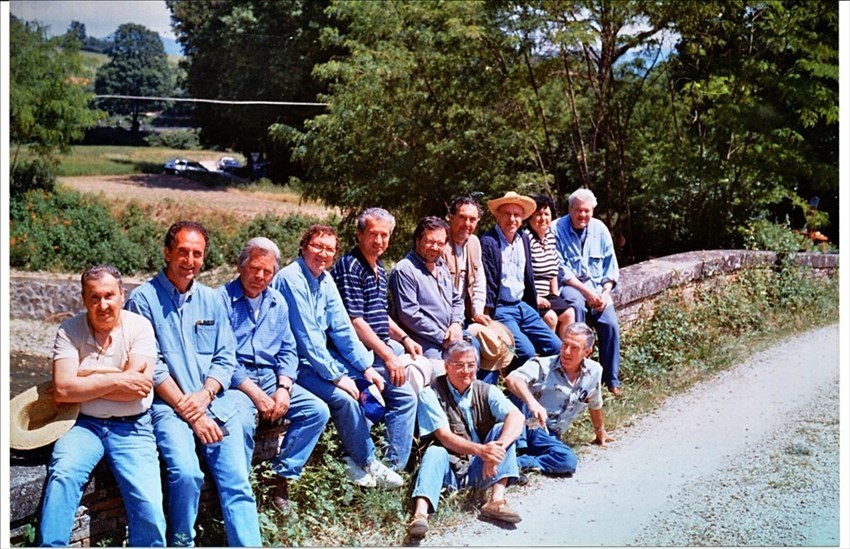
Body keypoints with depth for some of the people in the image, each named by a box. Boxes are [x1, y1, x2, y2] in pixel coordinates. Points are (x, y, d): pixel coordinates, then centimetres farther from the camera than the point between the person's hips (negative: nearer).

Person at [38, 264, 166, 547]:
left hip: (132, 428, -1)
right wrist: (117, 379, -12)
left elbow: (137, 384, -13)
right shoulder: (70, 330, 1)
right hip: (84, 424, 1)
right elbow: (62, 389, -11)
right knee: (63, 474, -30)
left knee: (149, 508, -17)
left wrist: (83, 378, -8)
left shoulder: (139, 326, -1)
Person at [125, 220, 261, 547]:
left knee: (237, 481, -9)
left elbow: (226, 357, 11)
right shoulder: (144, 298, -1)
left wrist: (204, 395, -8)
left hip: (215, 402, 4)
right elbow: (151, 367, -6)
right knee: (186, 473, -25)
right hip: (168, 405, -4)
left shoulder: (211, 299, 14)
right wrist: (189, 412, -11)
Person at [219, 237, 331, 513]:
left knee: (318, 410, -11)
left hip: (271, 377, 6)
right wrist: (256, 394, -18)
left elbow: (288, 350, 14)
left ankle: (283, 477, -2)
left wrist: (283, 388, -5)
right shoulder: (222, 299, -7)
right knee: (243, 422, -35)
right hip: (235, 381, -6)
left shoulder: (277, 302, 13)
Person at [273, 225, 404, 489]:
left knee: (369, 385, -2)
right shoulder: (291, 279, -20)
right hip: (297, 362, -9)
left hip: (323, 355, 9)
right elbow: (306, 337, -23)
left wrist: (366, 367, -2)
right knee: (344, 397, -24)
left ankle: (357, 459, 7)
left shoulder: (326, 280, 6)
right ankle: (366, 463, -4)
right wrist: (336, 376, -22)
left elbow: (342, 327, 7)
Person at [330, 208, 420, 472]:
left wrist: (404, 338, 9)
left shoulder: (379, 268, 14)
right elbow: (355, 321, -22)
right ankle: (394, 466, -8)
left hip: (385, 344, 11)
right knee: (404, 395, -20)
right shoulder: (350, 267, -16)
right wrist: (388, 357, -23)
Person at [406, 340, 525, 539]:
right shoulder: (431, 394, -5)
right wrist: (480, 450, -35)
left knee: (503, 427, -16)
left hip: (482, 470, 3)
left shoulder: (487, 391, 3)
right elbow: (444, 436, -17)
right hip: (450, 469, -2)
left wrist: (498, 448, -35)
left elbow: (516, 416, -15)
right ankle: (420, 513, -52)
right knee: (434, 452, -31)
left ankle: (496, 500, -28)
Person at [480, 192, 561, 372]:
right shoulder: (488, 242, -12)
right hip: (499, 309, -8)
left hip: (522, 306, 8)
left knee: (556, 347, 0)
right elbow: (486, 284, -14)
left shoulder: (524, 239, 12)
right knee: (526, 352, -23)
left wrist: (534, 308, 18)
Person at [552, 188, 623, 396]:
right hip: (569, 285, -4)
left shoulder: (600, 229, 9)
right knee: (577, 305, -36)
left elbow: (611, 266, 10)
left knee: (611, 324, -17)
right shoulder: (558, 229, -6)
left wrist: (605, 292, -6)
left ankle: (611, 380, -3)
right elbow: (560, 270, -10)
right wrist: (586, 291, -17)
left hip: (598, 286, 4)